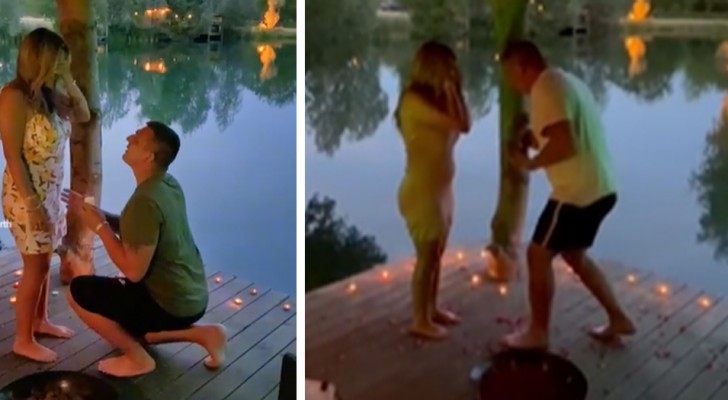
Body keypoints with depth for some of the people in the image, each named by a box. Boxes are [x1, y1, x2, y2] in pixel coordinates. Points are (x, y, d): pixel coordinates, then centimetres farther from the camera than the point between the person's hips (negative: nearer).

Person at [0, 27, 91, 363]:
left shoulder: (48, 93, 4)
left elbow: (83, 115, 15)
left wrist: (69, 82, 0)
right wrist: (33, 204, -21)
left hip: (52, 191, 8)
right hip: (27, 195, -8)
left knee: (45, 260, 18)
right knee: (35, 266, -1)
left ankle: (41, 321, 35)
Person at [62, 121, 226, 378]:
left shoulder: (145, 201, -26)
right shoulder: (168, 184, 2)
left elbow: (134, 271, -23)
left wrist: (100, 227, -14)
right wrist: (97, 213, 6)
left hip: (170, 305, -9)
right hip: (192, 297, 9)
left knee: (78, 291, -3)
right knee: (138, 335, 32)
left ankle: (137, 358, 3)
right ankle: (204, 333, 15)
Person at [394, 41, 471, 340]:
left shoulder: (433, 98, 8)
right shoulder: (415, 100, -20)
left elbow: (462, 125, 5)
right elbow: (462, 125, -24)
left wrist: (455, 91, 1)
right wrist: (450, 88, -16)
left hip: (440, 189, 9)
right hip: (423, 191, -9)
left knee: (437, 253, 18)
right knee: (427, 256, 1)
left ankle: (432, 309, 33)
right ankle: (420, 320, 14)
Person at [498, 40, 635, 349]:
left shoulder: (545, 89, -17)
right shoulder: (565, 81, 15)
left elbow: (565, 145, -28)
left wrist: (529, 163, -13)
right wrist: (532, 137, 8)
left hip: (578, 192, -10)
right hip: (599, 188, 10)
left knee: (539, 255, 3)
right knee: (574, 254, 23)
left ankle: (537, 333, 13)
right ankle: (618, 319, 27)